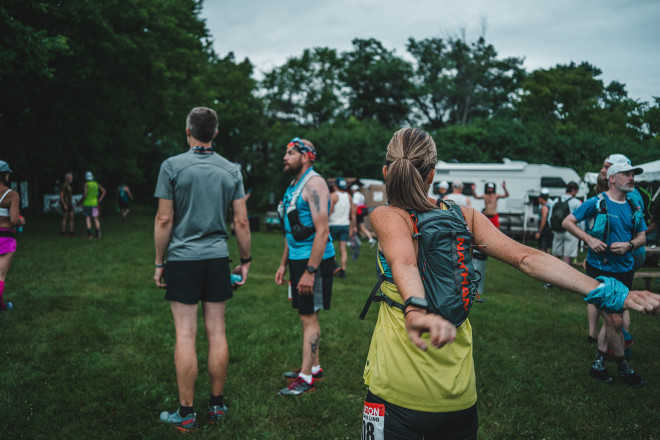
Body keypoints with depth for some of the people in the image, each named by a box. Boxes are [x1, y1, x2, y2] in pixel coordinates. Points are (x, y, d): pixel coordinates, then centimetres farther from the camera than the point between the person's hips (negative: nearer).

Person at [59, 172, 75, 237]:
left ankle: (71, 232, 6)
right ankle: (63, 232, 4)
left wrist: (71, 204, 19)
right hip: (65, 204, -8)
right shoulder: (64, 185, -13)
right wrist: (64, 205, -20)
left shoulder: (69, 185, 15)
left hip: (69, 204, 8)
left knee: (71, 217, 4)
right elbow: (61, 195, -17)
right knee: (65, 218, -3)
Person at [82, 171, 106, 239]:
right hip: (94, 203, 4)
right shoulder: (96, 183, 5)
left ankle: (89, 234, -7)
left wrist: (82, 202, -2)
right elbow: (104, 191, 8)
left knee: (87, 218, -1)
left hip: (87, 203, -4)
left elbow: (85, 194, -17)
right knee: (96, 218, 10)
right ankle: (98, 233, 6)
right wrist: (100, 200, 10)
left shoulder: (86, 184, -10)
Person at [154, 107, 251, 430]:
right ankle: (217, 406, 19)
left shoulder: (172, 166, -5)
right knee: (216, 333, 9)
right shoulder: (231, 170, 4)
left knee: (186, 334, 1)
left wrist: (159, 263, 1)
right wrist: (245, 261, 11)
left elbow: (164, 220, -7)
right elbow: (241, 222, 2)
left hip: (183, 259, -3)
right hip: (218, 259, 3)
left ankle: (186, 414, 9)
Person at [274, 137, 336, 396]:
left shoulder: (314, 183, -16)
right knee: (307, 315, 15)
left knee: (309, 318, -4)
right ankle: (314, 367, 27)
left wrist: (310, 271, -25)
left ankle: (306, 378, 3)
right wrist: (284, 263, 20)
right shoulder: (294, 185, 15)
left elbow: (322, 231, -23)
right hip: (298, 258, 9)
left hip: (314, 260, -9)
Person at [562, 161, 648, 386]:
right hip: (601, 269, -6)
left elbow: (642, 237, 14)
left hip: (624, 270, 6)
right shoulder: (596, 203, -8)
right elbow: (567, 222, -6)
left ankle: (598, 363, 24)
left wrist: (629, 245, -8)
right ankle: (624, 368, 14)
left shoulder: (634, 209, 9)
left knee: (611, 318, 12)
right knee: (615, 321, -5)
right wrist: (589, 239, -18)